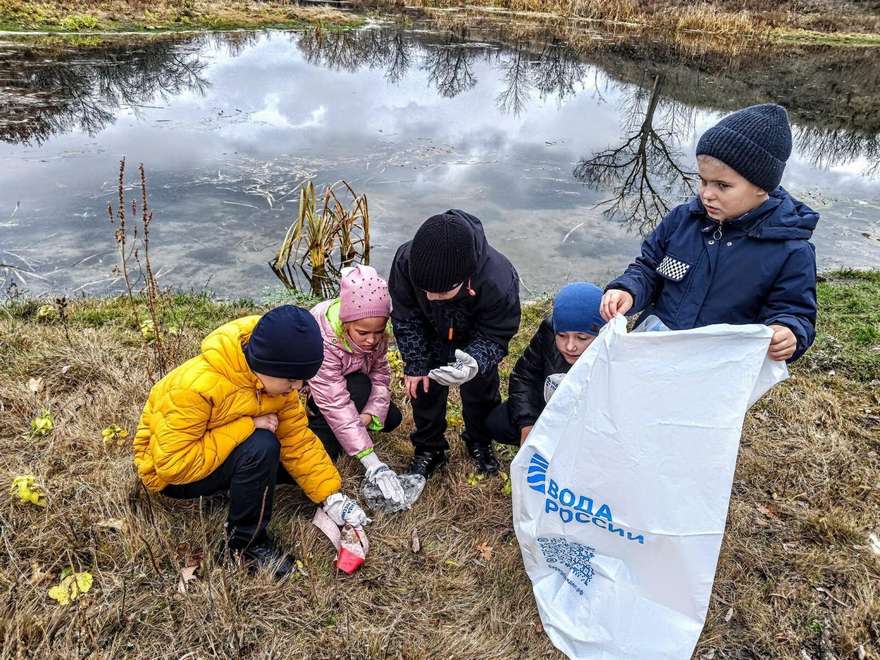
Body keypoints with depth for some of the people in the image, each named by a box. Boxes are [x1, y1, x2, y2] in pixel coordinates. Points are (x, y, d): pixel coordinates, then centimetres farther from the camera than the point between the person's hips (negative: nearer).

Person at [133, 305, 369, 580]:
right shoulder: (196, 387, -35)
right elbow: (174, 464, -34)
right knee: (261, 448, -32)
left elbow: (297, 439, -10)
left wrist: (332, 497, -17)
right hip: (170, 473, -6)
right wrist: (248, 426, -34)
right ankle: (245, 543, -13)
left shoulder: (274, 378, -14)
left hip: (228, 455, 7)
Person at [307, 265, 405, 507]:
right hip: (307, 394, -6)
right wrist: (374, 464, -43)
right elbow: (336, 405, -41)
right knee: (359, 387, -33)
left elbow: (380, 373, -16)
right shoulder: (321, 340, -39)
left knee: (391, 418, -8)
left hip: (344, 383, 6)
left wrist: (369, 415, -36)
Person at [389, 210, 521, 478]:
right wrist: (416, 364, -18)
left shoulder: (499, 281, -45)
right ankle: (429, 448, 29)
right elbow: (405, 315, -18)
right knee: (425, 389, 6)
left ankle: (479, 442, 40)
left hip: (475, 340, -1)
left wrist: (475, 362, -49)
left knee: (480, 390, 11)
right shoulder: (406, 260, -37)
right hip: (431, 335, 2)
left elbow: (494, 337, -28)